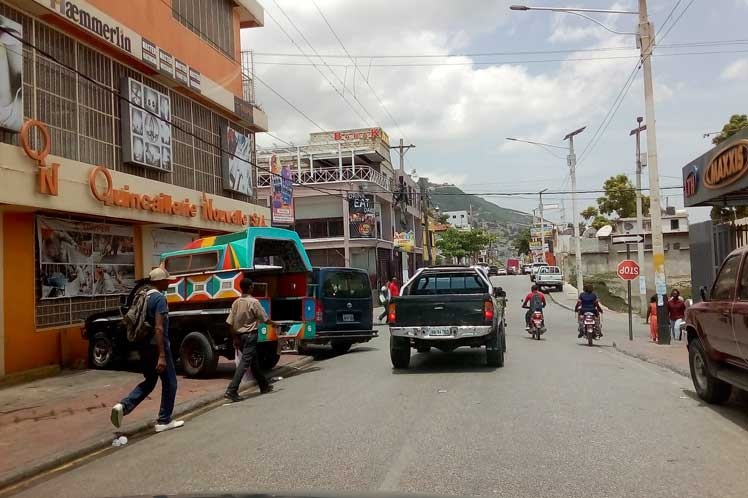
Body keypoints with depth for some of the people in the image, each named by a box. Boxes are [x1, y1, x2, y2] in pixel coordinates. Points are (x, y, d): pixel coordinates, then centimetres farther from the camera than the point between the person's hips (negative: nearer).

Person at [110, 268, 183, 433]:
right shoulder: (160, 298, -16)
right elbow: (158, 328, -23)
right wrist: (162, 356, -24)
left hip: (144, 346, 8)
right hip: (156, 346, -8)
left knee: (149, 382, 19)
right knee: (169, 382, 6)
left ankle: (123, 406, 1)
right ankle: (164, 421, 12)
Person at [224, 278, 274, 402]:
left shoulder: (236, 302, 3)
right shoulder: (253, 302, -13)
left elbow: (230, 323, 1)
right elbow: (265, 319, -7)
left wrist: (235, 338, 8)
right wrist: (273, 323, 13)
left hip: (239, 335, 7)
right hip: (250, 335, -7)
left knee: (254, 361, 19)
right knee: (245, 362, -8)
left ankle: (264, 385, 33)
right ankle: (231, 391, -16)